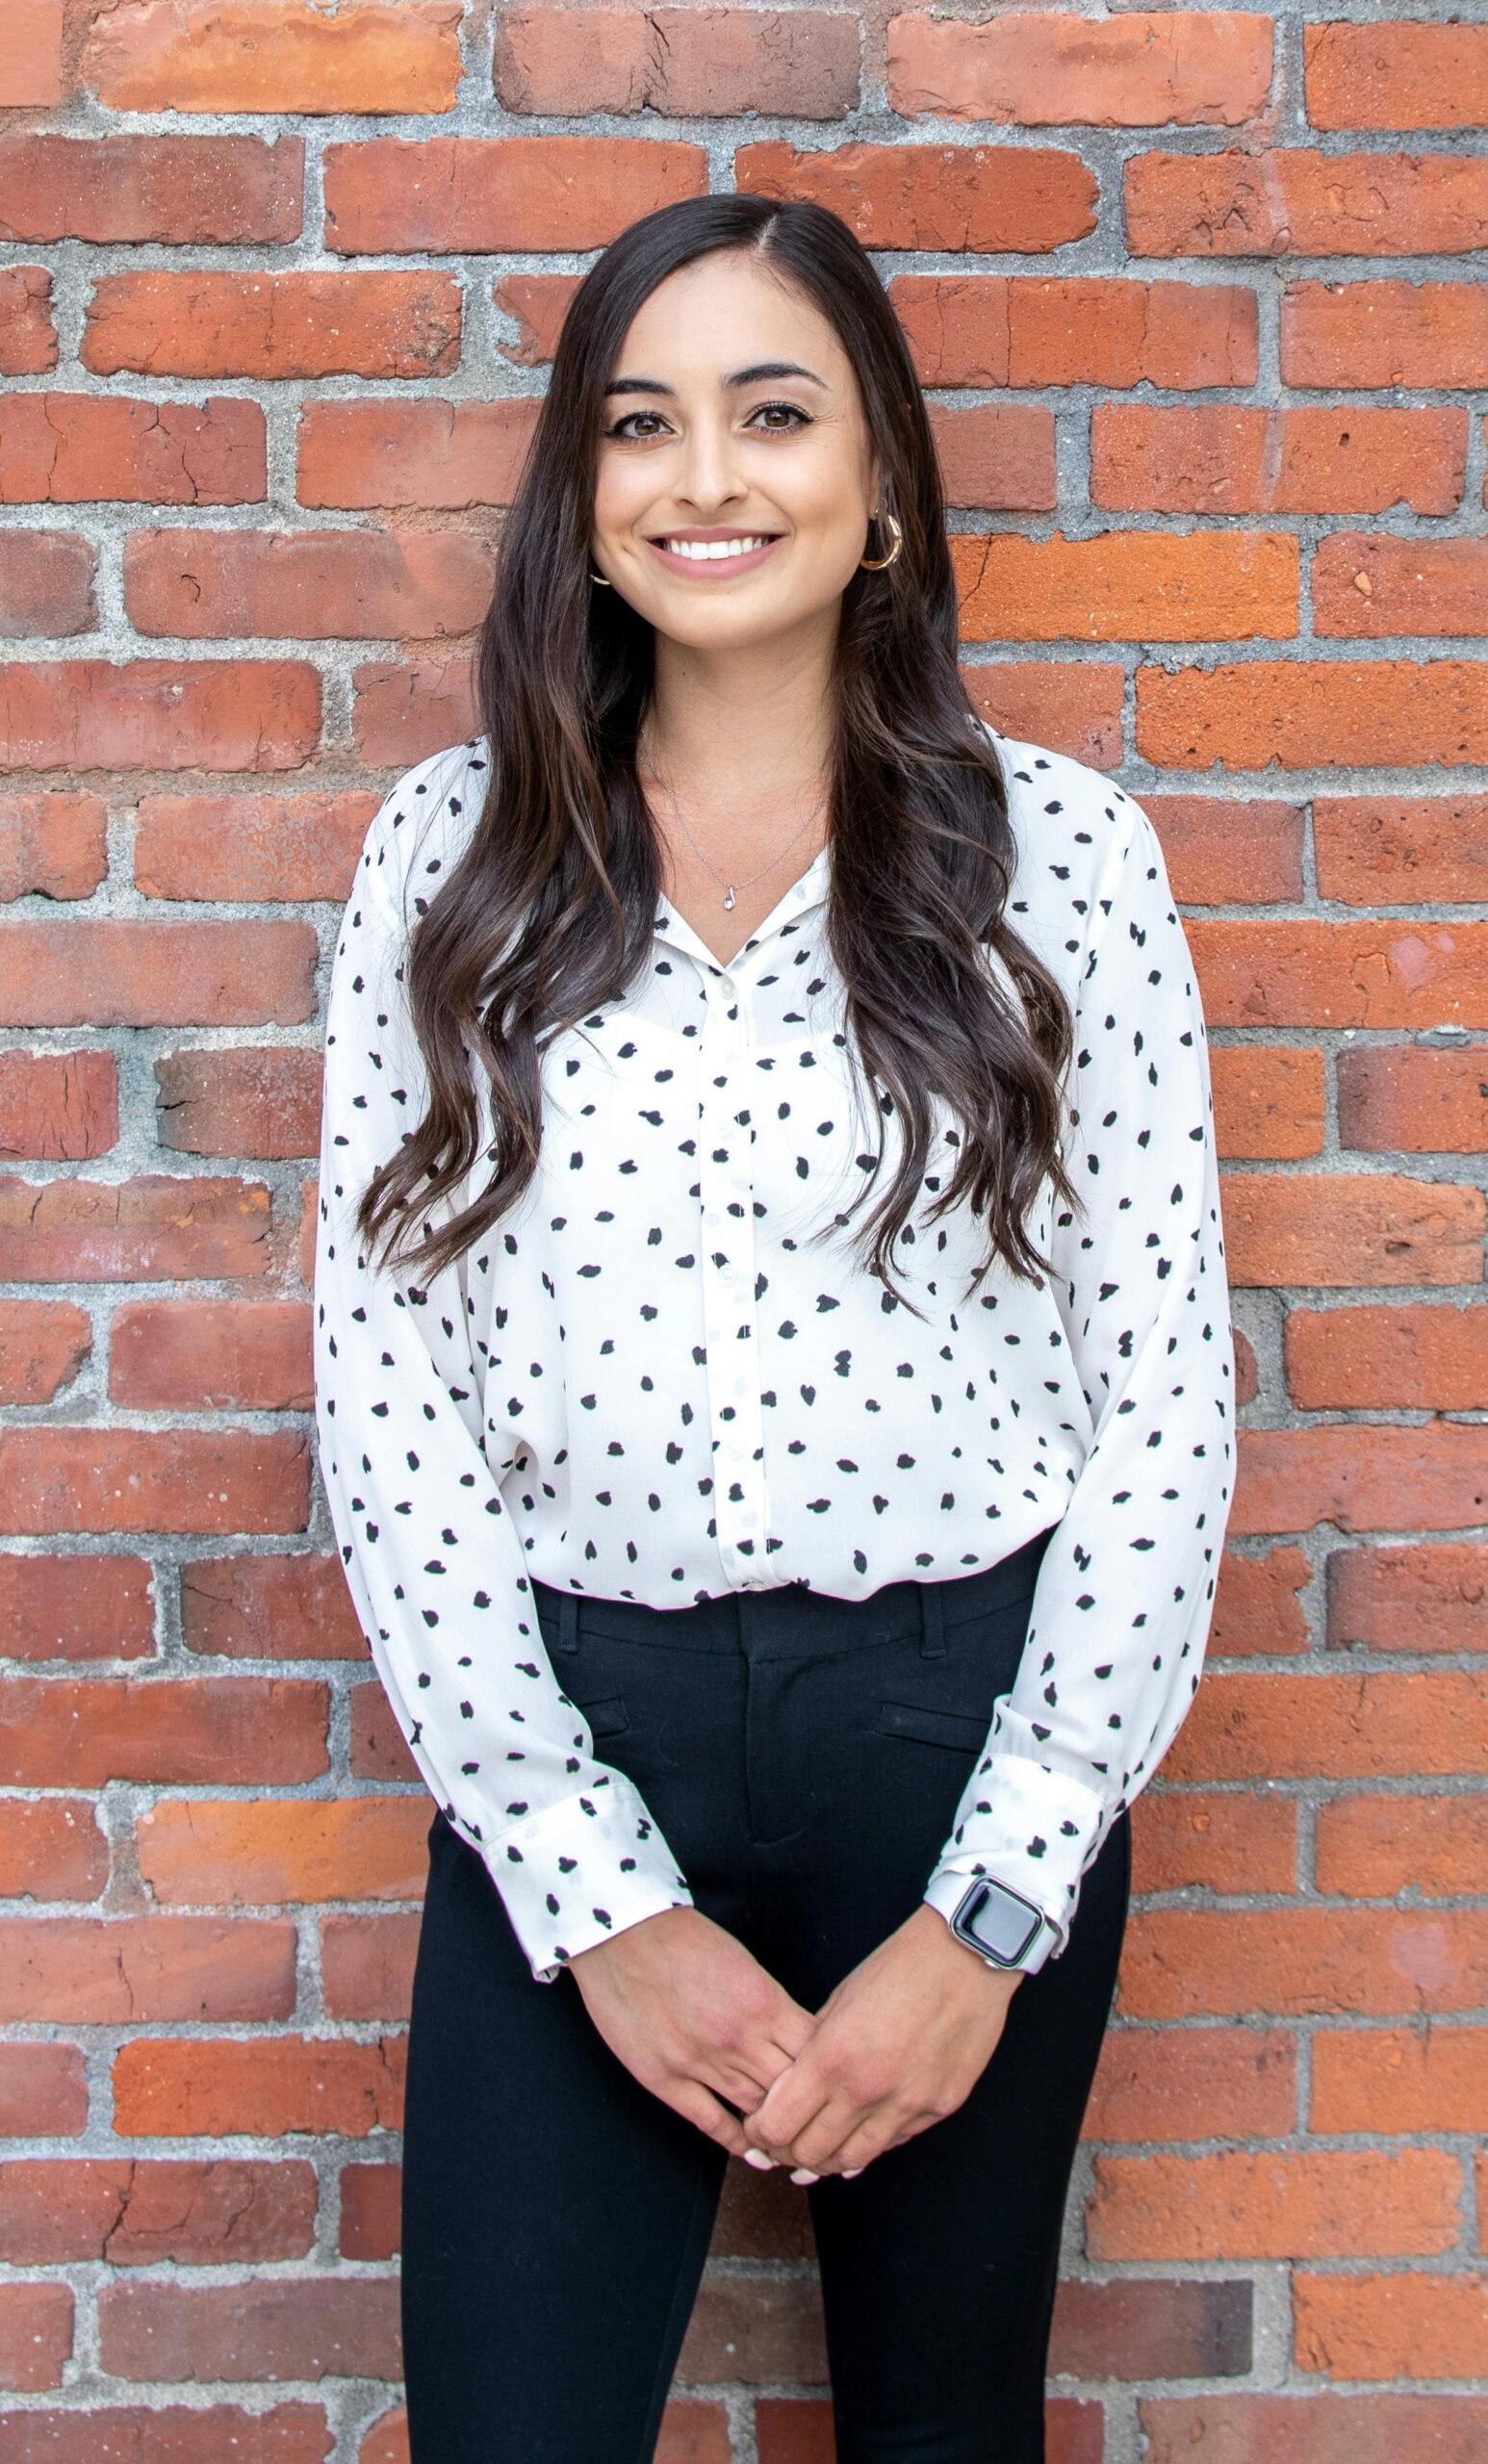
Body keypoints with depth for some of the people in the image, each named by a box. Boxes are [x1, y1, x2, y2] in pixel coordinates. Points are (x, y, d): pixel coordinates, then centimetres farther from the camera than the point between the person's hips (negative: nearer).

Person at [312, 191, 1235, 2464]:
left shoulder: (1056, 848, -2)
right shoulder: (453, 849, 1)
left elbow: (1167, 1401, -4)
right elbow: (382, 1384, -3)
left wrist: (994, 1914, -9)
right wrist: (597, 1896, -9)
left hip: (968, 1733, 0)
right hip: (570, 1743, 0)